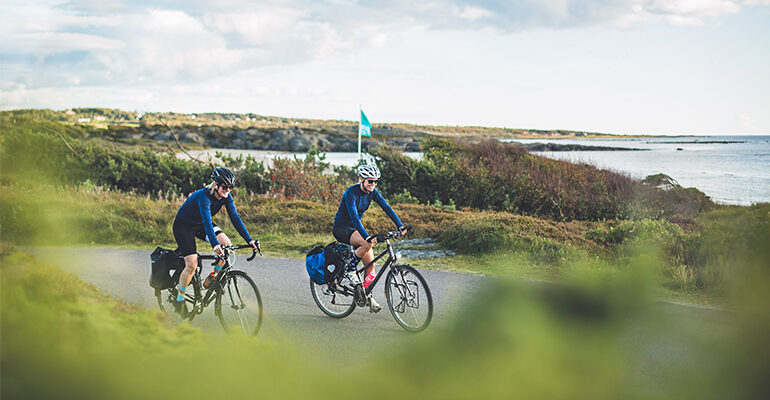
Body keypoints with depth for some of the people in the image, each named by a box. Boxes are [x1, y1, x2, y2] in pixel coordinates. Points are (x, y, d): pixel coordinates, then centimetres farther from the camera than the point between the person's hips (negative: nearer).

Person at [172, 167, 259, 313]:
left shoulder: (226, 196, -14)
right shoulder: (204, 195, -34)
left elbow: (235, 218, -16)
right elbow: (207, 221, -45)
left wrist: (249, 240, -26)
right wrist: (215, 244, -58)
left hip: (200, 224, 6)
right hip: (183, 225, -6)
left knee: (226, 243, -19)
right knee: (192, 265, -15)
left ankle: (213, 276, 1)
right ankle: (179, 300, 5)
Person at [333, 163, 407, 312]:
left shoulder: (372, 192, -3)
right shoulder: (351, 193, -25)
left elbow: (386, 208, -7)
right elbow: (354, 217, -35)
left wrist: (400, 226, -19)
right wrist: (367, 236, -47)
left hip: (355, 228, 7)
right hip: (341, 228, -7)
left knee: (370, 264, -4)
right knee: (367, 244, -34)